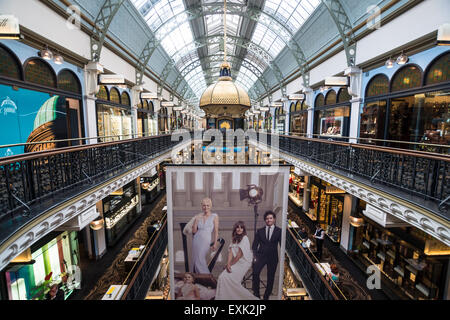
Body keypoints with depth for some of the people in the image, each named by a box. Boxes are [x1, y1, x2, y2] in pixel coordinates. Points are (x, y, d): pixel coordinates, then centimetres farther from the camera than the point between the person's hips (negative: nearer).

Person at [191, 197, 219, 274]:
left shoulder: (214, 216, -3)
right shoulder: (198, 216, 6)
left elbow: (216, 231, -2)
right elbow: (194, 231, 6)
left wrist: (215, 244, -7)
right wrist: (196, 221, -7)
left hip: (206, 241, -4)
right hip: (196, 240, 4)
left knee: (199, 260, -8)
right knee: (196, 260, 9)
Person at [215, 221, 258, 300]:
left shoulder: (245, 238, -10)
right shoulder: (234, 239, 11)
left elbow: (240, 254, -14)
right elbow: (231, 252, 2)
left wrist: (231, 264, -7)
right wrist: (228, 264, -13)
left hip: (243, 263, -6)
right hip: (235, 263, 7)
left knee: (228, 278, -17)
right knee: (222, 277, -8)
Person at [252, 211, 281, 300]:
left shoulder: (279, 231, 5)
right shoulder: (260, 231, 9)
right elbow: (255, 245, 6)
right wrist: (255, 256, -7)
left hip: (273, 257, 0)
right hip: (261, 255, 0)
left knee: (270, 277, 5)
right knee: (255, 272, -19)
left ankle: (266, 296, 25)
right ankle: (256, 294, -3)